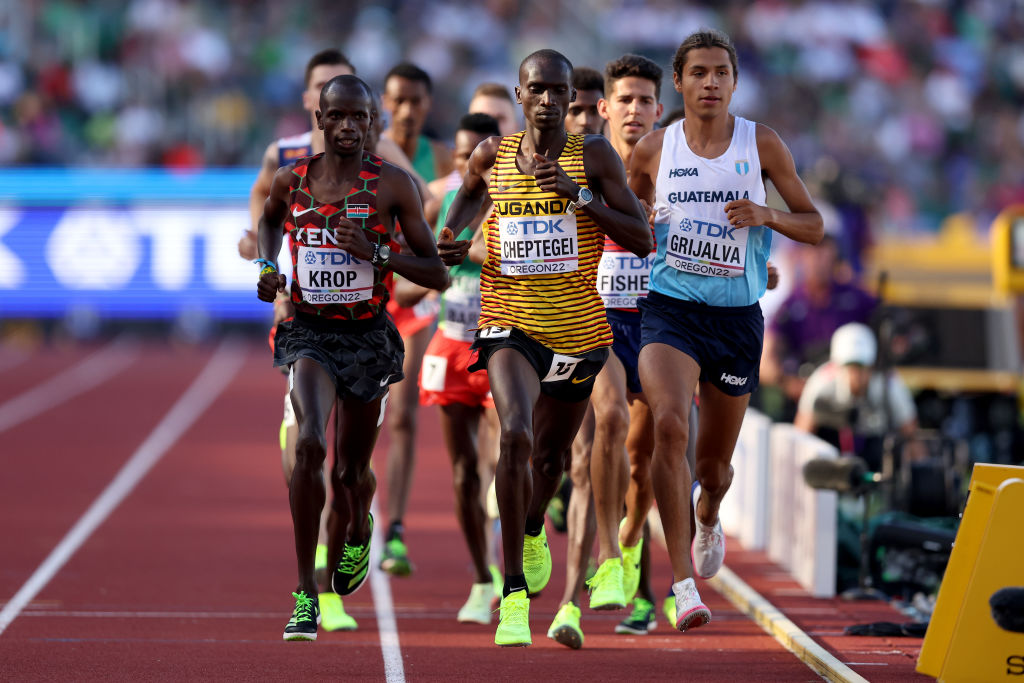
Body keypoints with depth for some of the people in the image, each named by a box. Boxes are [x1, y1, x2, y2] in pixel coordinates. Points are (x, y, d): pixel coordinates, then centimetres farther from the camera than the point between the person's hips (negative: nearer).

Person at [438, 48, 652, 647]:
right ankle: (514, 596, -23)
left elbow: (643, 240, -10)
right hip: (510, 325, -1)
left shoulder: (594, 157, -6)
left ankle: (533, 528, 57)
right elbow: (471, 191, 24)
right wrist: (451, 239, 5)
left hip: (578, 329, 1)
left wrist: (580, 196, -20)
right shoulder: (493, 156, 0)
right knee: (515, 436, -26)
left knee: (551, 452, 20)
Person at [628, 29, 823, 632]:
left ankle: (709, 518, 51)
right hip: (670, 309, -1)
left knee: (715, 464, 11)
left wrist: (766, 215, -15)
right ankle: (684, 584, -27)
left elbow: (814, 226, 4)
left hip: (738, 316, 1)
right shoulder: (654, 150, 2)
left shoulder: (762, 145, 0)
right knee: (670, 425, -27)